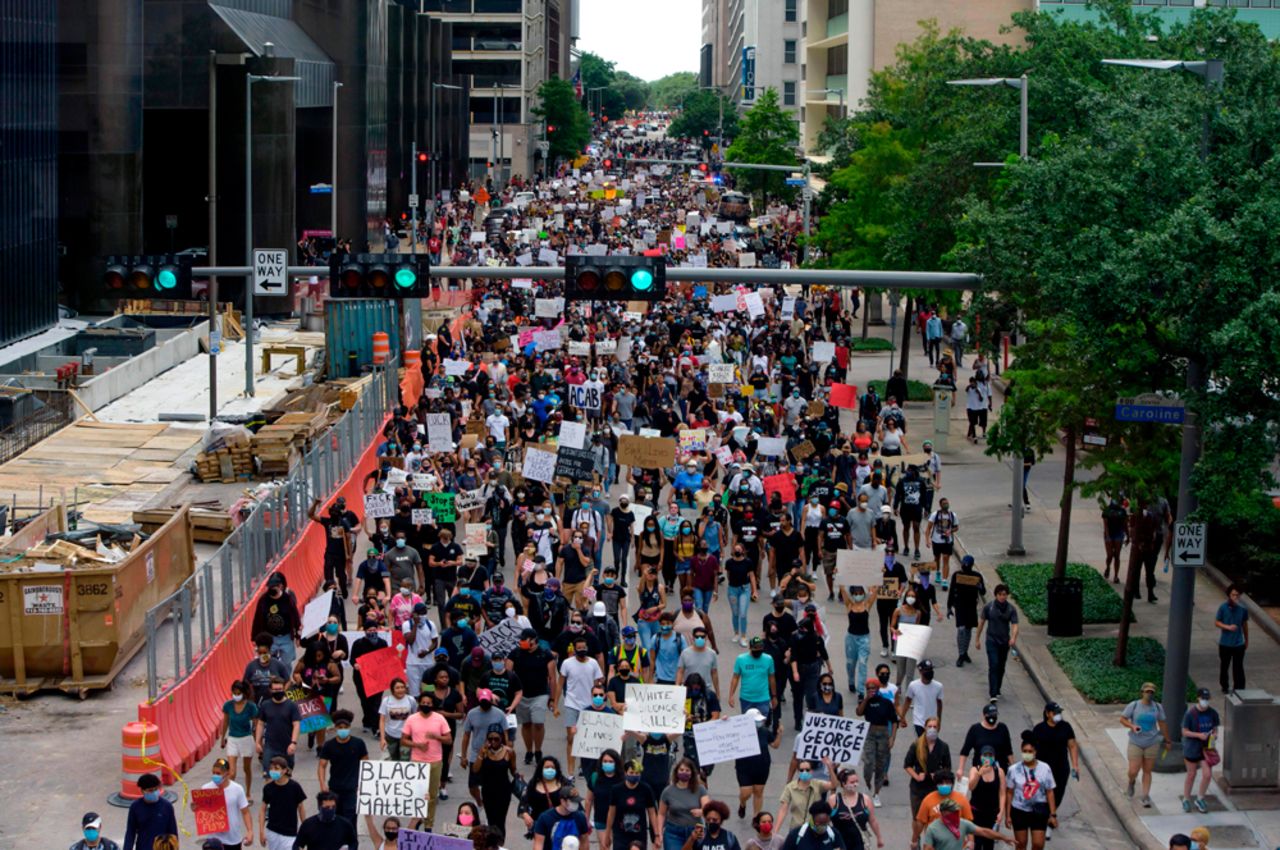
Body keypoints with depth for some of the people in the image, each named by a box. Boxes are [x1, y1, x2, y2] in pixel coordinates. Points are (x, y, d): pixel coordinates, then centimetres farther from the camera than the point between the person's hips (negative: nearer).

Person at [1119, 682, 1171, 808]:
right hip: (1136, 744, -2)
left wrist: (1167, 741, 14)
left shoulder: (1157, 707, -1)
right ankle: (1131, 782, 32)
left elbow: (1162, 724, 8)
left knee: (1147, 771, 5)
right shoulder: (1133, 706, -8)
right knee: (1133, 771, -4)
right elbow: (1122, 719, -2)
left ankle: (1145, 797, 12)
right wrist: (1132, 726, -21)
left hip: (1152, 744, 2)